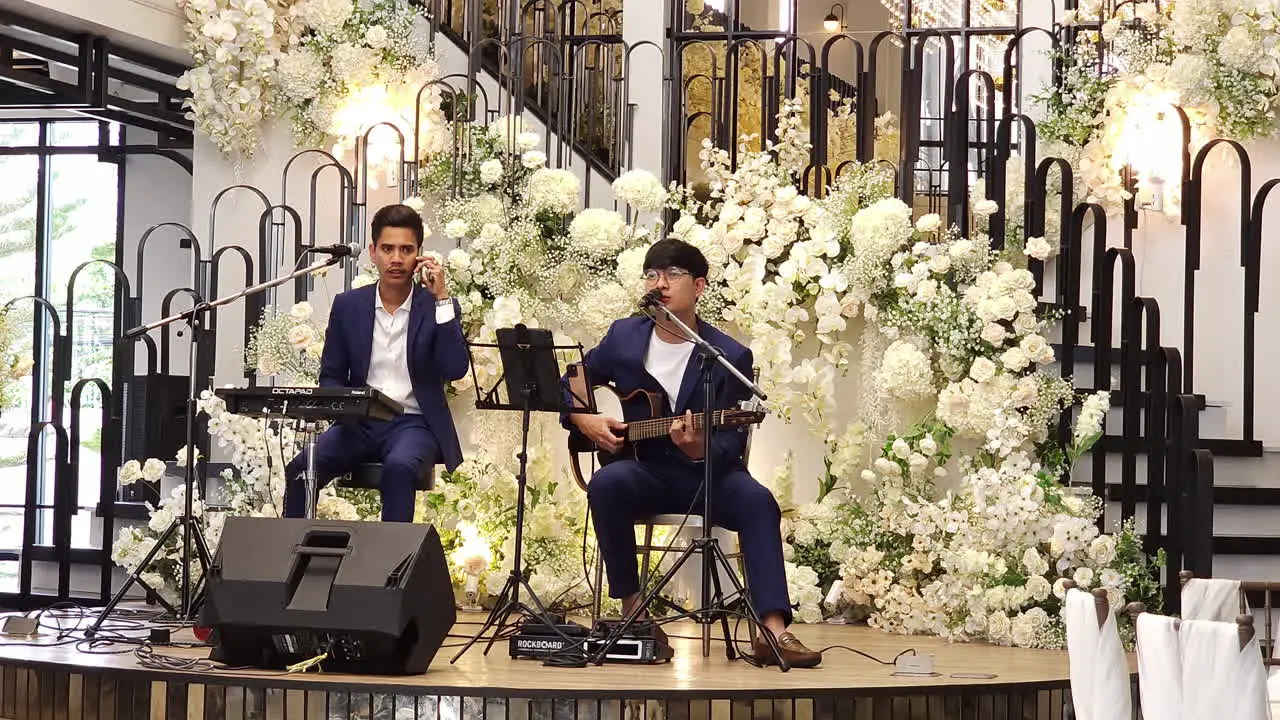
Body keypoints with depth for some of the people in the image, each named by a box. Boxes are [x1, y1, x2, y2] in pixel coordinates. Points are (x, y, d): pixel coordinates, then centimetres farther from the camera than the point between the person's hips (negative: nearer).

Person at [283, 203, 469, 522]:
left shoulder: (438, 307, 2)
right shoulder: (348, 305, 9)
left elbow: (456, 370, -12)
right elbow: (330, 375, 13)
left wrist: (442, 299, -15)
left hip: (413, 424, -2)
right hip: (359, 423, 3)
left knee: (399, 467, -36)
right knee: (301, 468, -24)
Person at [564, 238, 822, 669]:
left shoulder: (730, 357, -4)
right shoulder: (623, 337, 5)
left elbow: (732, 443, -8)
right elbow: (570, 385, 18)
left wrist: (700, 450, -32)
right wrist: (583, 420, -4)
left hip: (706, 474, -1)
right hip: (645, 471, 1)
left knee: (757, 500, -32)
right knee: (606, 483, -33)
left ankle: (772, 631, -38)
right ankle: (632, 609, -22)